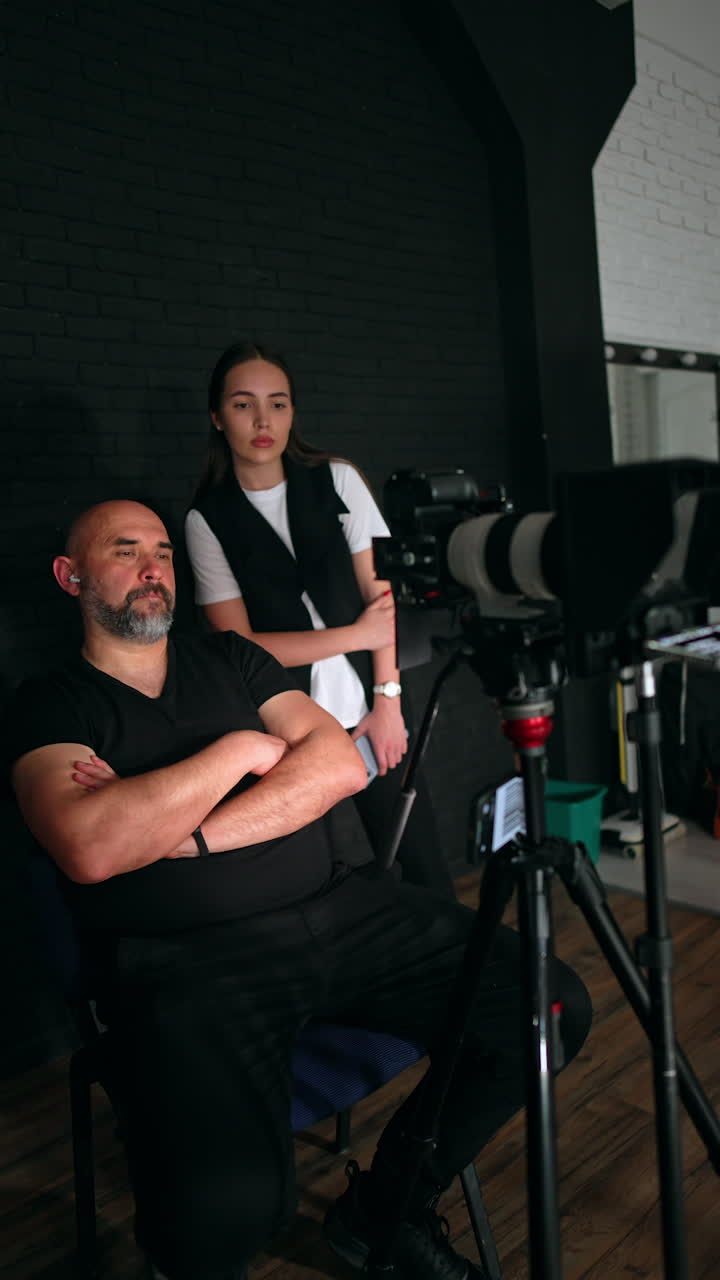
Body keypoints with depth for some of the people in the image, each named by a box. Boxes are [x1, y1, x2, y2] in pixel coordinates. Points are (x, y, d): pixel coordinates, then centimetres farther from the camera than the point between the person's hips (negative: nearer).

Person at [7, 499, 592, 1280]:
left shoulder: (230, 658, 18)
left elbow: (341, 763, 3)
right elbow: (89, 850, -15)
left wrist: (184, 832, -9)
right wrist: (242, 750, -7)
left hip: (339, 912, 5)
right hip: (190, 961, -4)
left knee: (552, 1009, -11)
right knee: (224, 1208, -31)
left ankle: (383, 1211, 12)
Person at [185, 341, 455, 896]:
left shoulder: (337, 481, 2)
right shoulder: (207, 519, -1)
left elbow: (380, 592, 0)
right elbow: (238, 643, -6)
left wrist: (387, 699, -7)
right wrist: (357, 634, -8)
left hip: (367, 711, 1)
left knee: (427, 872, 2)